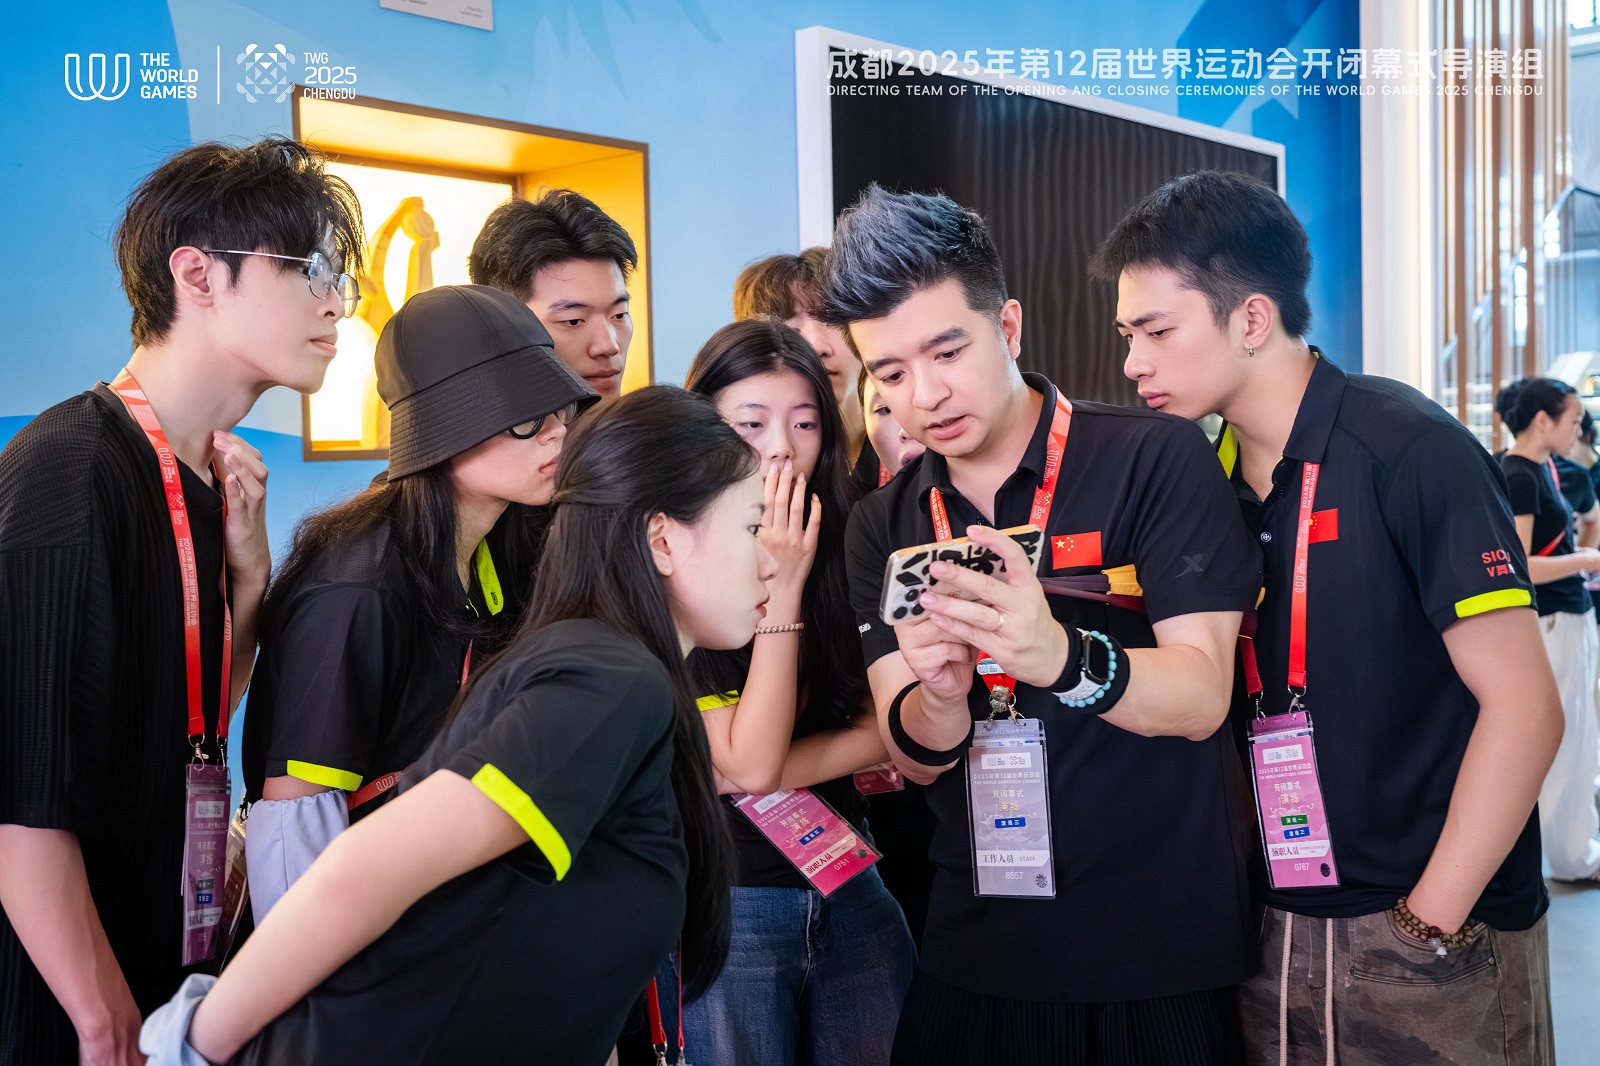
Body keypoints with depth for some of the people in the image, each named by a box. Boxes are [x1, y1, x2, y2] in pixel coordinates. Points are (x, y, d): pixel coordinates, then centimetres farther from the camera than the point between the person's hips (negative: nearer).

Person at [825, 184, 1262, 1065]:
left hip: (1162, 951, -3)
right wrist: (939, 695, -27)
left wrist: (1060, 657, -36)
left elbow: (1200, 697, -17)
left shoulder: (1156, 459, -10)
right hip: (976, 956, 4)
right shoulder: (884, 526, 3)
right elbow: (915, 758, -3)